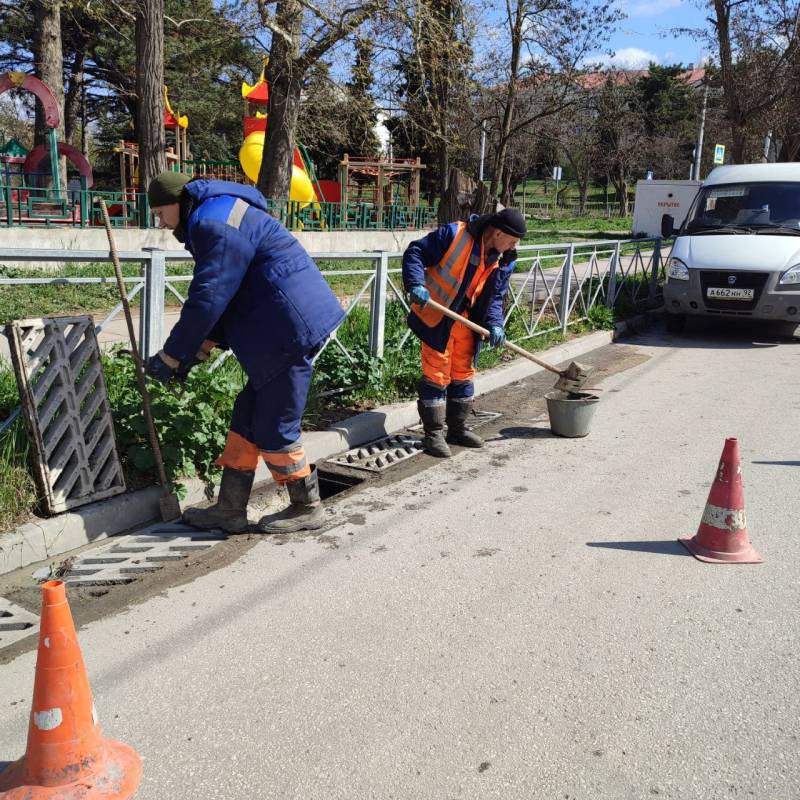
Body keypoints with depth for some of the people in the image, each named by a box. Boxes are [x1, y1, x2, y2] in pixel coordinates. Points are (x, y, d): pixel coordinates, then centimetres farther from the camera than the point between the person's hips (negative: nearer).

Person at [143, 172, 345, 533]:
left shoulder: (215, 222, -13)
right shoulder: (215, 220, 21)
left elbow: (208, 298, -18)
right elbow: (223, 296, 20)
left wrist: (170, 356, -9)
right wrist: (197, 351, 12)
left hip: (290, 330, -11)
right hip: (282, 330, 11)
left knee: (273, 429, -1)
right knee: (247, 418, 13)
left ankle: (307, 508, 16)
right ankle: (230, 509, 21)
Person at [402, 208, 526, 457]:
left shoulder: (504, 261, 0)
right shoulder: (454, 234, -19)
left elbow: (495, 297, 7)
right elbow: (415, 252, -16)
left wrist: (495, 324, -10)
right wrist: (416, 284, -29)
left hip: (466, 322, 7)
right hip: (435, 317, -7)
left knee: (463, 374, 15)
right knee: (437, 374, -4)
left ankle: (458, 429, 30)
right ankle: (433, 434, 6)